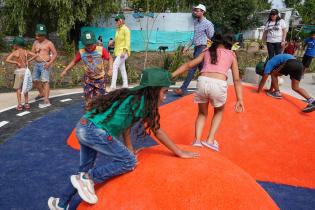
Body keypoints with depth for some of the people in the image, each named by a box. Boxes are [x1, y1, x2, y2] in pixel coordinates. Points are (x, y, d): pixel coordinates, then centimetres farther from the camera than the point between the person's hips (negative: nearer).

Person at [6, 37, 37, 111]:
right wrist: (28, 61, -2)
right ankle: (26, 103, 16)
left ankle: (19, 105, 2)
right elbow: (35, 55, -6)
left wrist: (16, 63, -10)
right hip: (26, 70, 3)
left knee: (18, 88, 6)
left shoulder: (14, 52, -6)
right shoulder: (26, 51, 2)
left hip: (19, 71, -3)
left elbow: (7, 60, -17)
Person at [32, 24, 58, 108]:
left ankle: (46, 101, -17)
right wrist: (36, 51, -8)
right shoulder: (35, 42, 12)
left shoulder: (49, 43, -5)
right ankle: (42, 93, 39)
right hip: (37, 64, 7)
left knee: (45, 81, -13)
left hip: (45, 64, -7)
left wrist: (50, 63, -19)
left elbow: (55, 54, -7)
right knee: (35, 80, 13)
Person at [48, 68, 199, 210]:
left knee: (85, 170, 23)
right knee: (129, 162, -5)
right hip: (95, 131, -10)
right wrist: (180, 153, 5)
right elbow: (157, 131, -3)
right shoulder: (143, 102, -10)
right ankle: (86, 179, 0)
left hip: (83, 128, 10)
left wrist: (129, 150, 15)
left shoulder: (134, 97, 14)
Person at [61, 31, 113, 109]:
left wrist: (110, 69, -23)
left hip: (100, 79, -1)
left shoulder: (101, 49, -14)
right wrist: (65, 71, -2)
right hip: (88, 80, 2)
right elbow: (74, 62, 5)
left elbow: (110, 58, -7)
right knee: (89, 101, 3)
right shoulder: (81, 52, -8)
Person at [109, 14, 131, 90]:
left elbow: (127, 42, -17)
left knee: (115, 66, -16)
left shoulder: (125, 29, -11)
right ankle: (125, 85, 18)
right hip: (118, 52, 9)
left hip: (123, 52, -9)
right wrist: (115, 51, 12)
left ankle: (113, 86, -15)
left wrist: (124, 51, -26)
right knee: (122, 68, 11)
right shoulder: (118, 29, 14)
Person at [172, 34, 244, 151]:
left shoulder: (207, 52, 26)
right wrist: (239, 100, 12)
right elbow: (236, 79, 14)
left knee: (202, 113, 28)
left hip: (203, 81, 2)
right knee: (219, 112, 30)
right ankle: (210, 140, 18)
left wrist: (171, 76, 25)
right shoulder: (231, 55, 22)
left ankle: (197, 140, 11)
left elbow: (188, 65, 22)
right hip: (219, 84, -1)